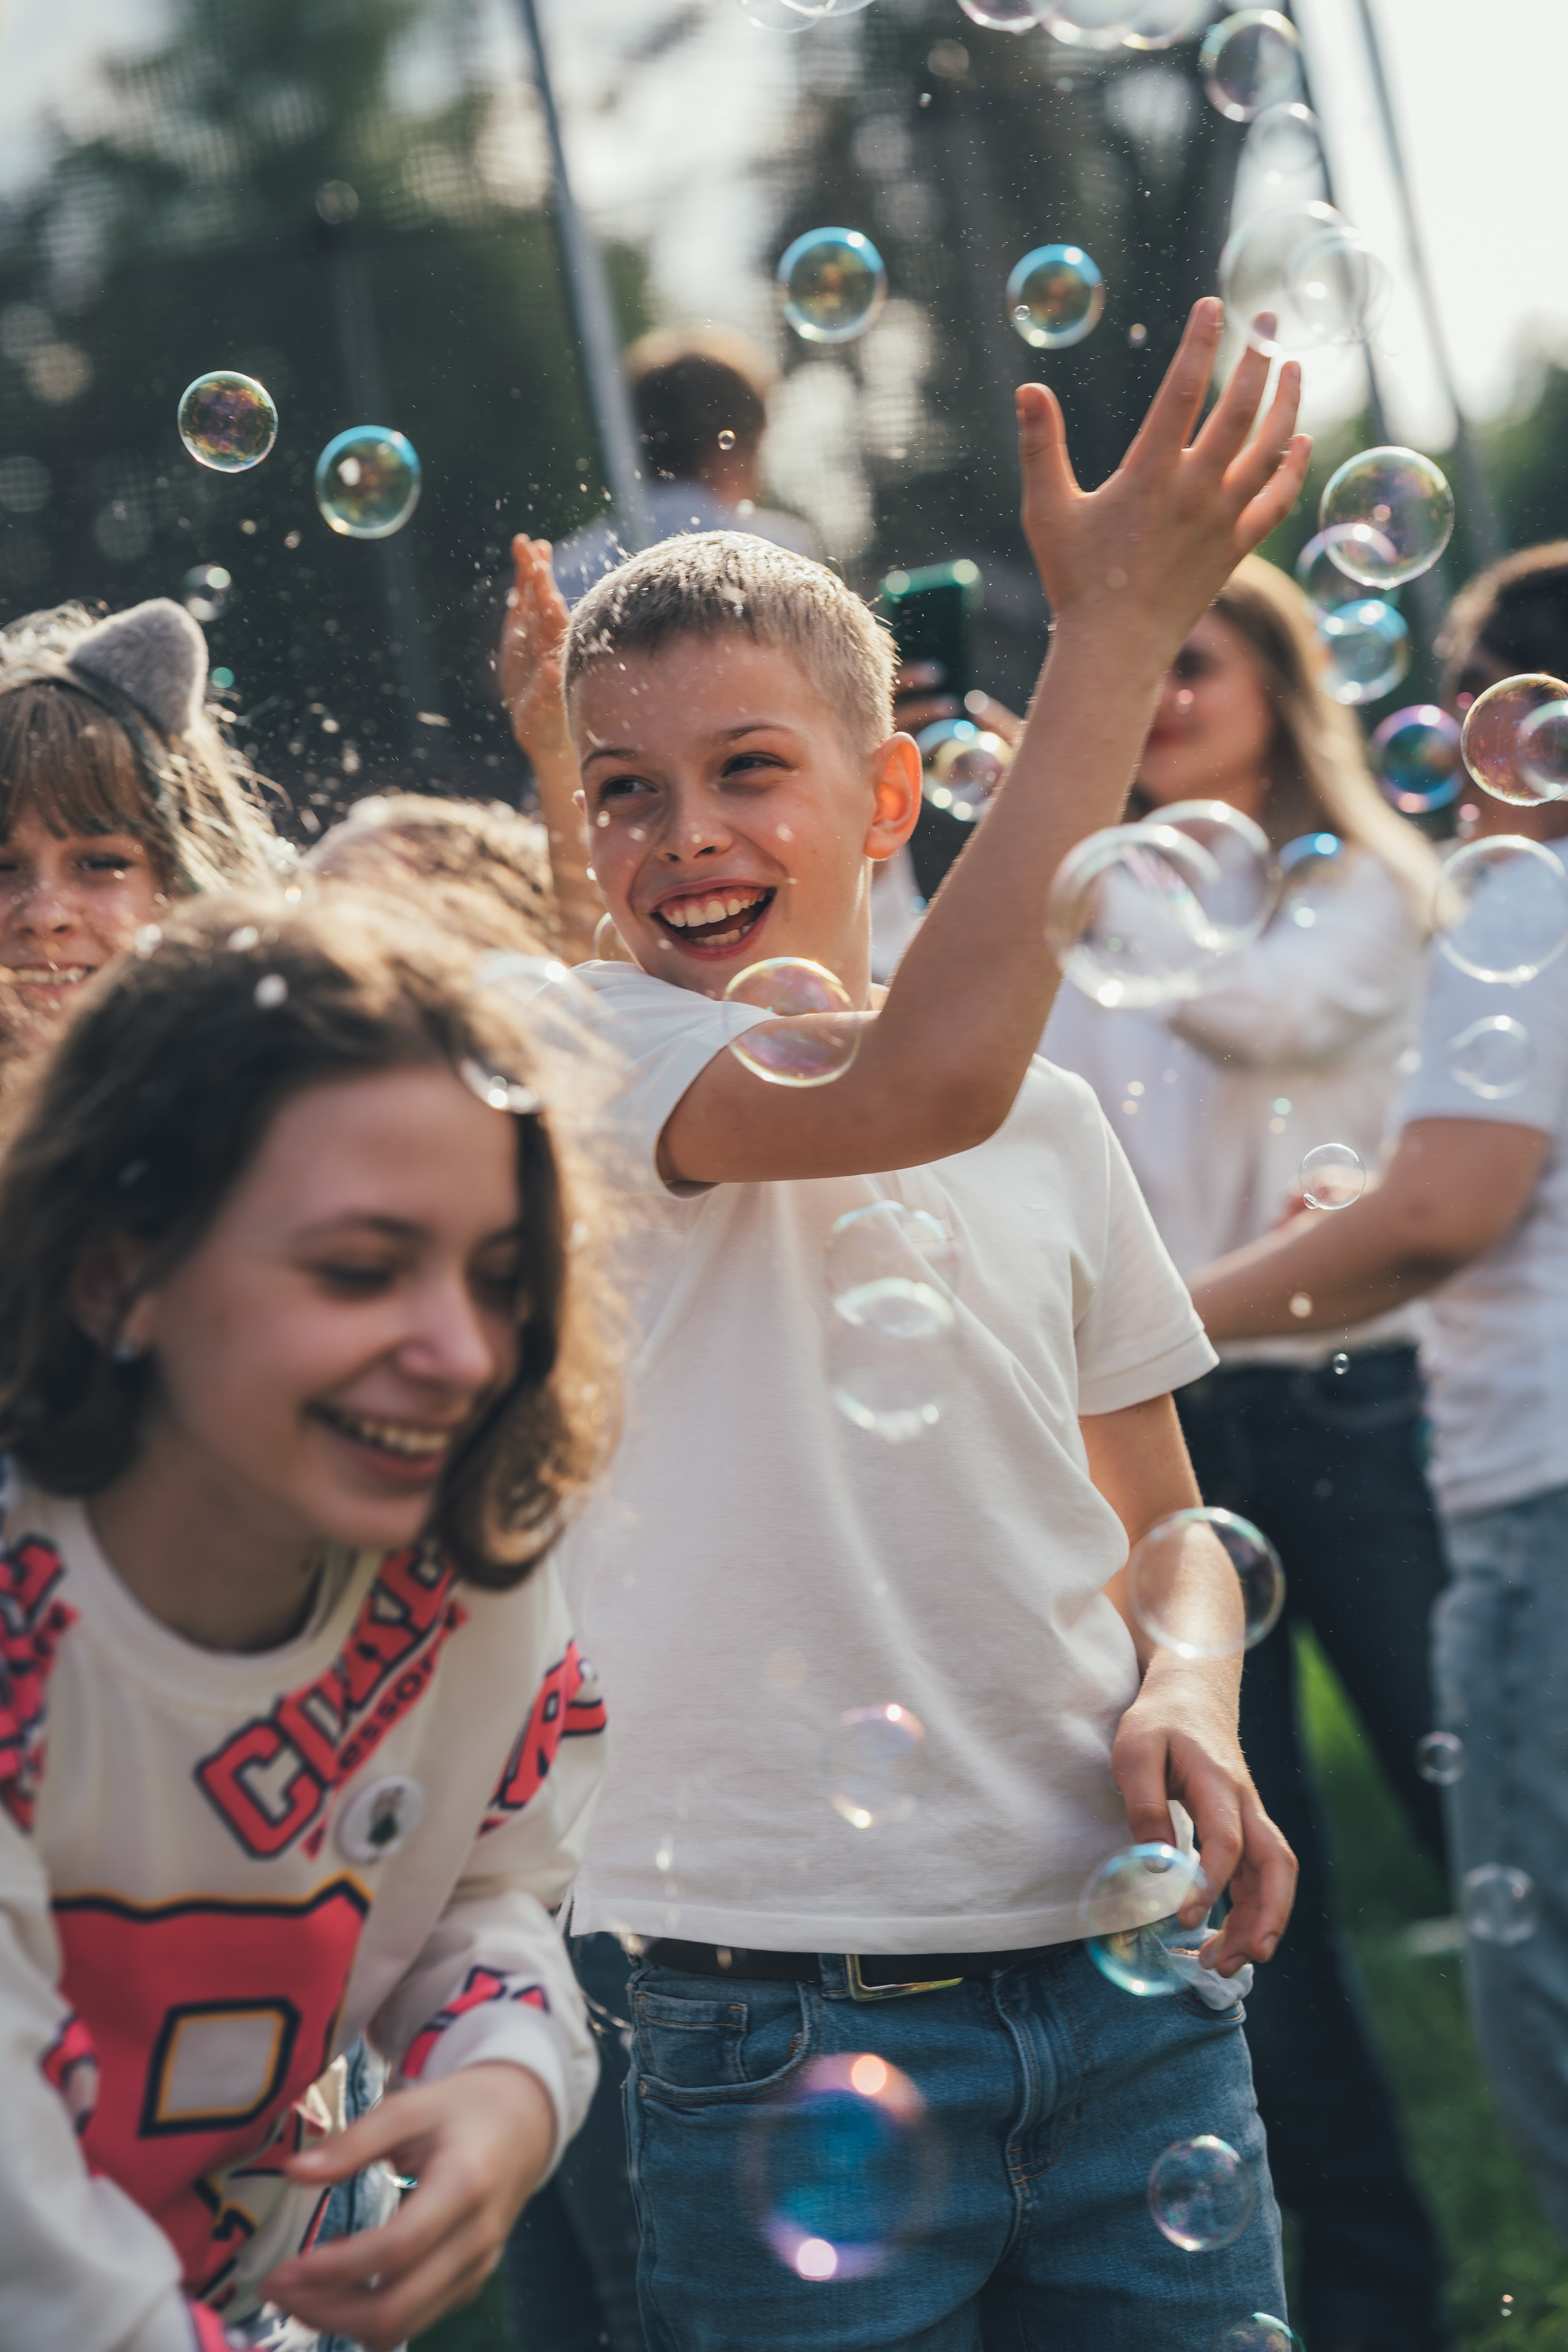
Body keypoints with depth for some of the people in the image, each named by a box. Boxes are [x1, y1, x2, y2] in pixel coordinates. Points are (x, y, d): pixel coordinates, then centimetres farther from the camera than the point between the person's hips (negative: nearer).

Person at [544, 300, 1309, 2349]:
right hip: (783, 2008, -4)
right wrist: (1116, 633, -22)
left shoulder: (1048, 1119, 9)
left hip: (1122, 1970, 5)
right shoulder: (575, 1050, -7)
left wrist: (1190, 1694, -5)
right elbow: (922, 1082, -26)